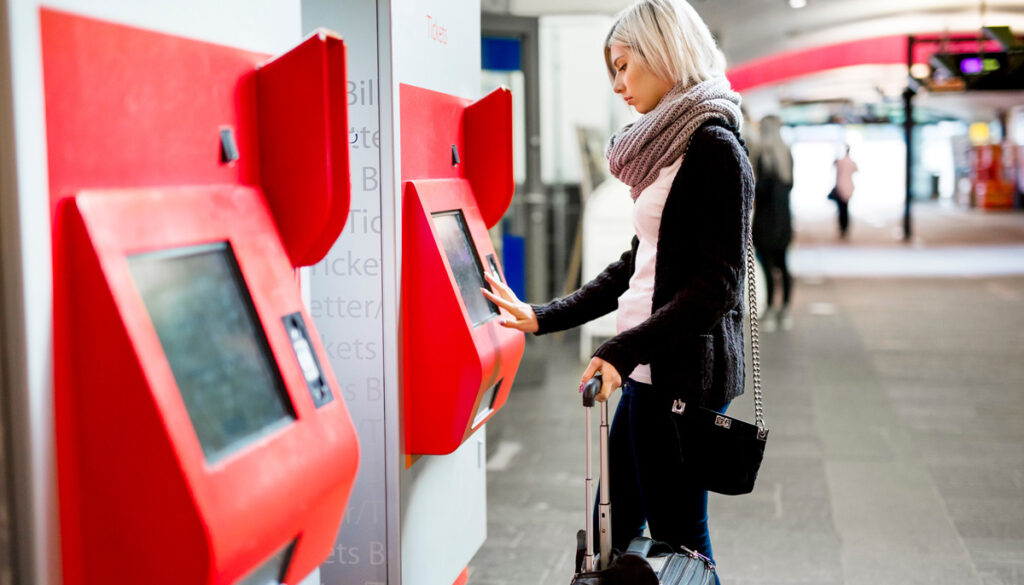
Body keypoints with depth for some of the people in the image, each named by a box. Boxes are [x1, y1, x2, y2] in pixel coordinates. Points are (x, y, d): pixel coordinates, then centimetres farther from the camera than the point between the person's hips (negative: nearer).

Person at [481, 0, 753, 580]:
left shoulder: (714, 148, -13)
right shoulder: (669, 147, 16)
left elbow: (716, 286, -18)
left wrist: (623, 349, -22)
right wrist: (542, 317, 16)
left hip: (683, 373, -9)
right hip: (650, 372, 9)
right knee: (609, 532, 15)